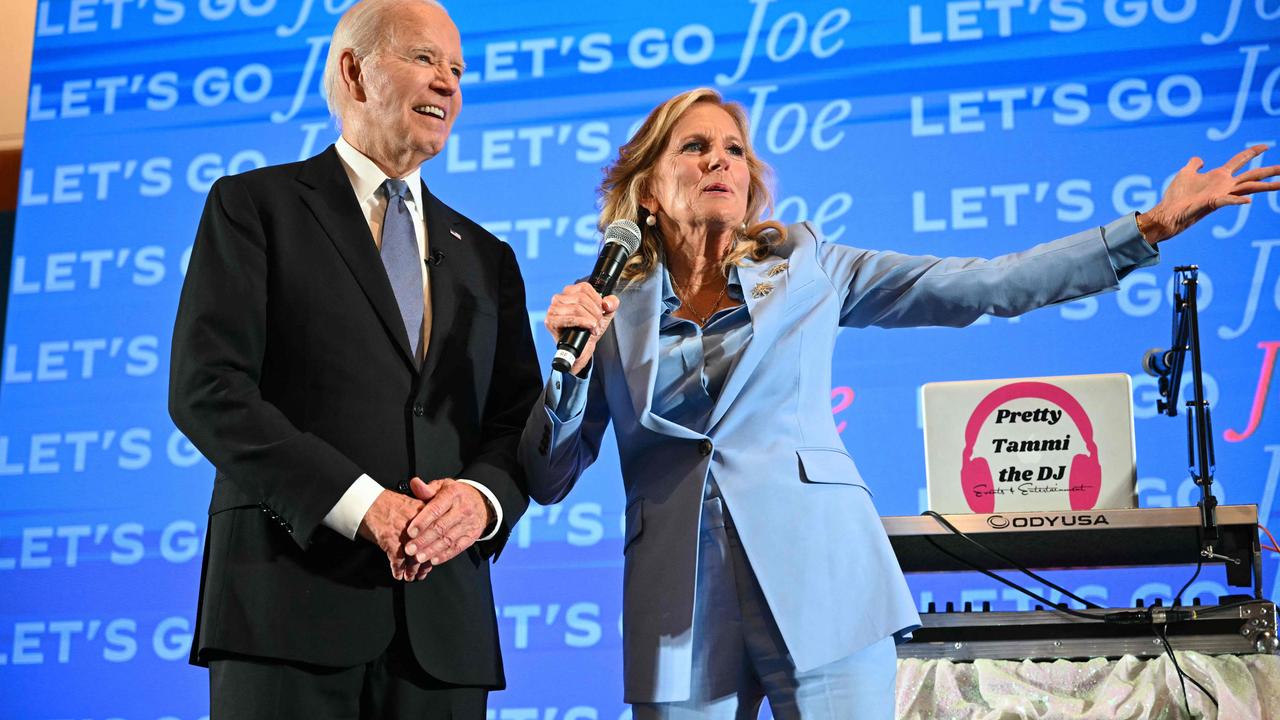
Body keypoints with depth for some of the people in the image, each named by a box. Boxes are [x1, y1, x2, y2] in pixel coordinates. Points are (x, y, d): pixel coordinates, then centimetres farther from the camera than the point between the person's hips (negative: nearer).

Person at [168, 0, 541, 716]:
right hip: (289, 602, -4)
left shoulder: (486, 257, 20)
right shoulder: (254, 205, 6)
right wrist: (361, 506, -14)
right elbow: (206, 390, -6)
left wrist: (483, 497, -9)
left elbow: (520, 423, 14)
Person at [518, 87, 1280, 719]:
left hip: (818, 584, 0)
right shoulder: (609, 308, 8)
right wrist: (571, 364, -10)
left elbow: (985, 286, 4)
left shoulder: (804, 265, 9)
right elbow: (548, 480, 6)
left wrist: (1150, 228, -1)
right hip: (683, 610, 1)